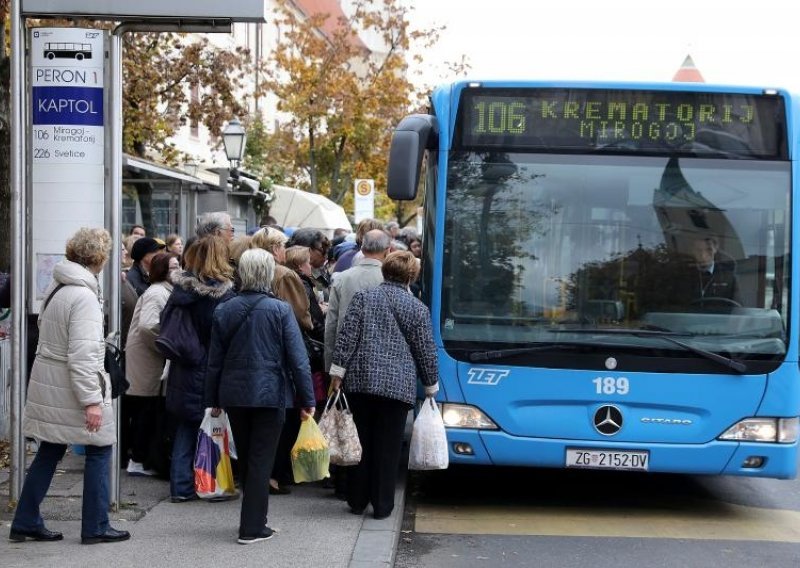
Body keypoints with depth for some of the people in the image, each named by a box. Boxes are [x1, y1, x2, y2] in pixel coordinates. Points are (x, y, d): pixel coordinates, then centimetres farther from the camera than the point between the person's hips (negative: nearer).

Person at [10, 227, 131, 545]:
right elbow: (82, 354, -23)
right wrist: (91, 400, -22)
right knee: (99, 450, 4)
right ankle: (95, 527, 9)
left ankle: (25, 522, 18)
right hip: (71, 387, -9)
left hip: (48, 384, 9)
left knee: (49, 452, 15)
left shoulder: (57, 287, 8)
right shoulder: (83, 296, -20)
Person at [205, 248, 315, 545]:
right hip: (269, 394, -4)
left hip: (234, 394, 4)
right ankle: (252, 527, 1)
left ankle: (252, 520, 27)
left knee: (245, 458, 16)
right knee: (261, 460, 2)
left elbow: (214, 361, 7)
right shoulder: (280, 310, -10)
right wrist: (307, 400, -4)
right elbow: (298, 359, -10)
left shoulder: (224, 310, 1)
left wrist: (213, 399, 15)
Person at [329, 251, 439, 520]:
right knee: (388, 447, 4)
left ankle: (357, 501, 18)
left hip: (361, 381, 2)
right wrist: (431, 385, 16)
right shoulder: (418, 308, 1)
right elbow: (426, 351, 5)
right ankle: (382, 505, 6)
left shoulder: (363, 298, 4)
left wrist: (337, 372, 1)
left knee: (360, 442, 11)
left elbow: (346, 337, -2)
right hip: (398, 385, -2)